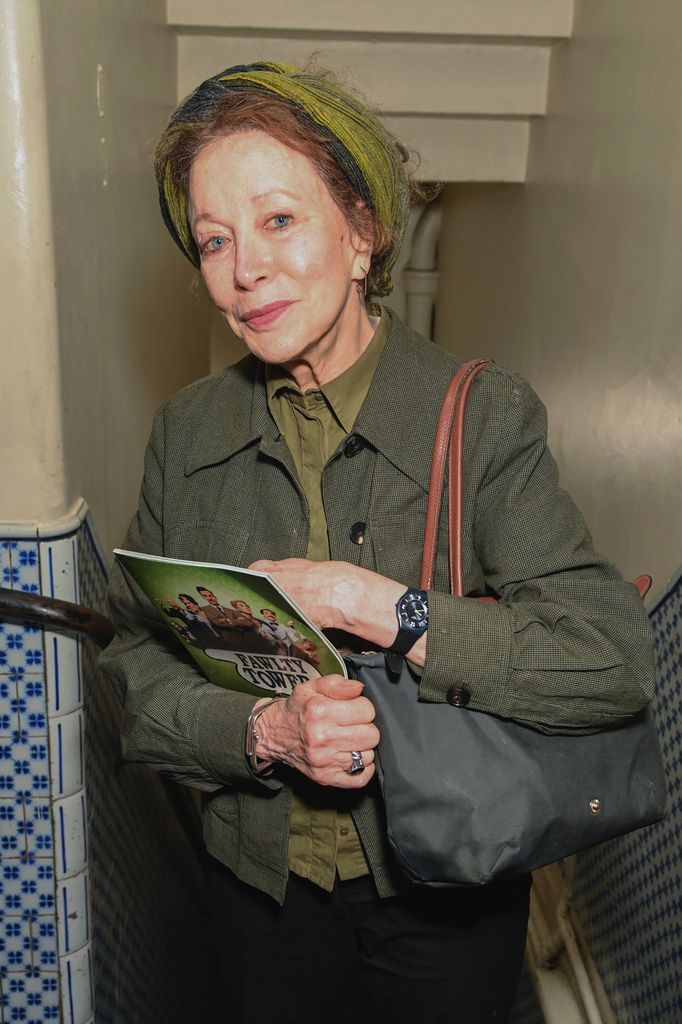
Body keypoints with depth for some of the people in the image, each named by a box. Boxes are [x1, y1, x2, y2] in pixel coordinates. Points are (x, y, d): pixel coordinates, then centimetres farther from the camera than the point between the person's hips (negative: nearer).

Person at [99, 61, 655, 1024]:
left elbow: (614, 663, -24)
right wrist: (261, 730, -25)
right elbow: (138, 669, -6)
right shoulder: (187, 430, -6)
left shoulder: (483, 415, -16)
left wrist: (371, 603, -28)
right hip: (263, 885, 3)